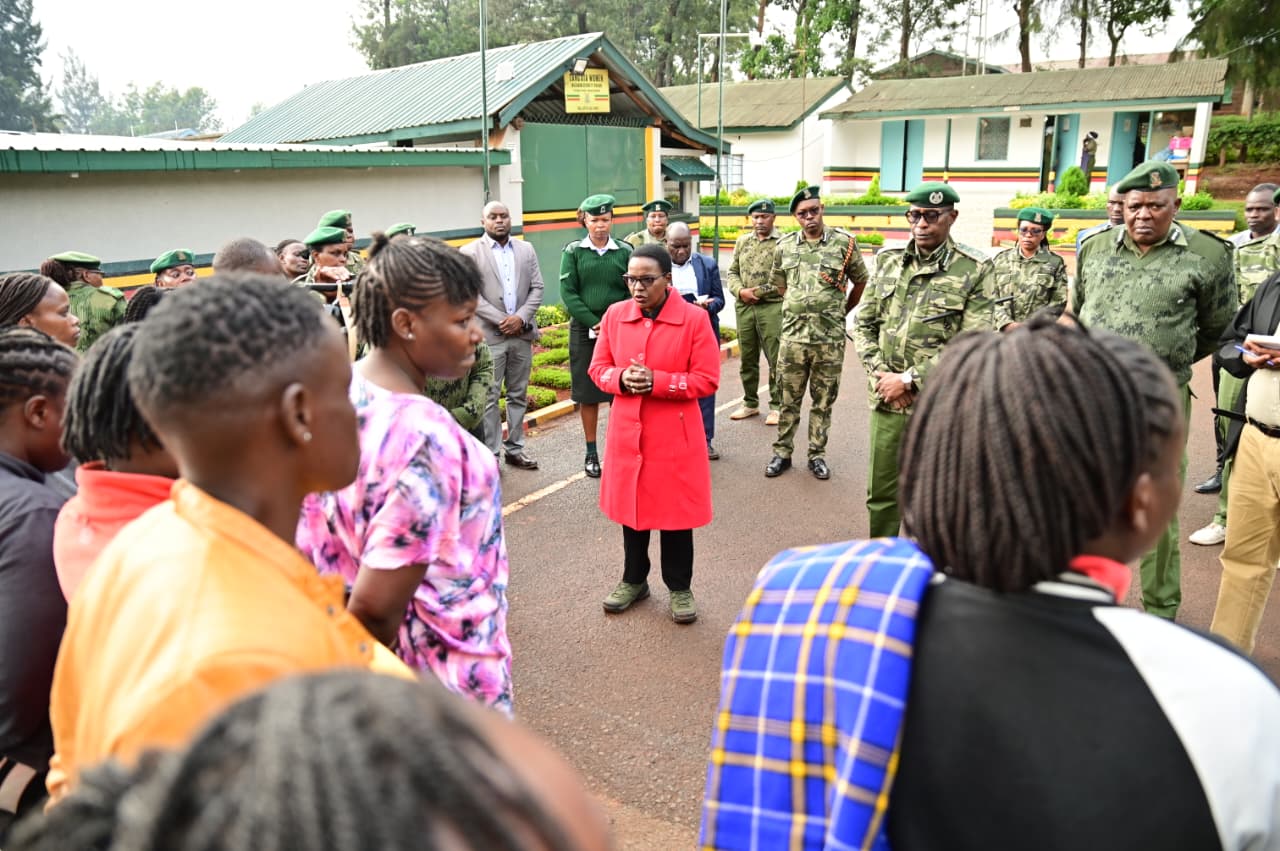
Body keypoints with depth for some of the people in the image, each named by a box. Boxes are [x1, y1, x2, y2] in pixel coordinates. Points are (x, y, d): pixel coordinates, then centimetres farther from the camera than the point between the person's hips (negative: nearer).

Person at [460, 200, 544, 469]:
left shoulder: (526, 250, 12)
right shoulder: (470, 252, 0)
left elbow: (537, 288, 7)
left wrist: (521, 318, -9)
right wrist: (500, 320, -13)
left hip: (522, 333, 4)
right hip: (488, 335, -4)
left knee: (518, 395, 10)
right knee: (489, 396, -1)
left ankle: (514, 448, 20)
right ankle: (490, 453, 6)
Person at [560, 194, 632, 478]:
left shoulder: (624, 251, 4)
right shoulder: (573, 251, 2)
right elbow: (568, 293, -3)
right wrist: (594, 323, -12)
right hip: (584, 330, 0)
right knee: (587, 394, 6)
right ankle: (591, 453, 16)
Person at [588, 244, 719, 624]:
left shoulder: (694, 318, -10)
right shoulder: (615, 314, 1)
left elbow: (707, 379, -10)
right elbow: (598, 367, 7)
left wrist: (657, 381, -21)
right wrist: (621, 378, -16)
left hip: (675, 435, -3)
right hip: (626, 431, 4)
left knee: (676, 511, 8)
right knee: (630, 506, 16)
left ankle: (679, 588, 26)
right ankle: (633, 580, 35)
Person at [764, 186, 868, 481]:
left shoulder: (844, 243, -3)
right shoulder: (784, 246, 4)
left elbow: (860, 281, 11)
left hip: (830, 338, -1)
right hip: (793, 335, 2)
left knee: (823, 401, 9)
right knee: (789, 399, 9)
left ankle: (817, 454, 20)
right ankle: (782, 453, 20)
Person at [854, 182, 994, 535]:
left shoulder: (974, 271, -6)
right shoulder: (887, 260, 8)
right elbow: (863, 324, 10)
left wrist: (909, 380, -15)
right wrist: (881, 374, -6)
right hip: (886, 399, 4)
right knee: (881, 492, 13)